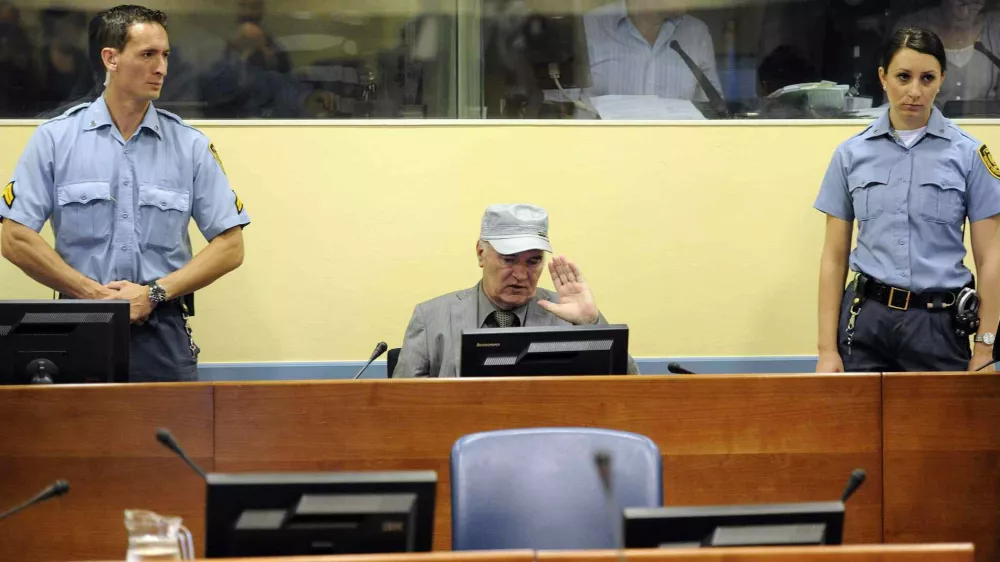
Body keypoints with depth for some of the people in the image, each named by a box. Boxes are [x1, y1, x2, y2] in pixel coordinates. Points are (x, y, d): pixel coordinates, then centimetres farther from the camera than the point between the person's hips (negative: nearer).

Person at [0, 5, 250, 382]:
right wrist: (95, 293, -10)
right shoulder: (54, 139, 1)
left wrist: (154, 294, -9)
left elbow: (229, 246, 2)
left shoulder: (191, 147, 4)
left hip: (164, 334, 1)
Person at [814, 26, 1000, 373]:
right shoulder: (851, 155, 5)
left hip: (940, 323, -1)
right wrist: (827, 348, 0)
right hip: (867, 320, 1)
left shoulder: (968, 154, 0)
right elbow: (834, 256, 6)